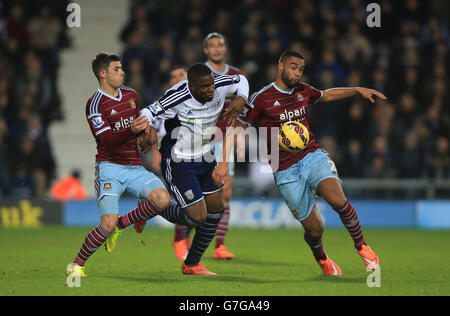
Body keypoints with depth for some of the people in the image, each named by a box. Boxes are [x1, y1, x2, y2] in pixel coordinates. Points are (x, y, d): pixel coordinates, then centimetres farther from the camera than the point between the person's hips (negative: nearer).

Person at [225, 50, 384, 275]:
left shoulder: (303, 91, 9)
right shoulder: (261, 98, -6)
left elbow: (327, 95, 31)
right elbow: (236, 129, 1)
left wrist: (358, 90, 22)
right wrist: (224, 162, -8)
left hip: (313, 156, 3)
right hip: (286, 171, -3)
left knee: (337, 200, -27)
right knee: (314, 229, -3)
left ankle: (361, 245, -3)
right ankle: (321, 257, 33)